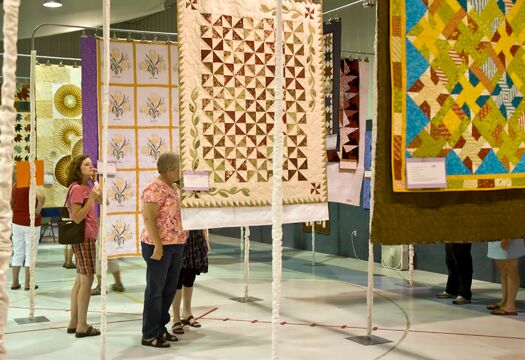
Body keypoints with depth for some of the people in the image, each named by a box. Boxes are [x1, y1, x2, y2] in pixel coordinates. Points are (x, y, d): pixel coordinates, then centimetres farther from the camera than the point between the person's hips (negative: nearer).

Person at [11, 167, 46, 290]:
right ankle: (27, 283, 6)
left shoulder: (15, 187, 4)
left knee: (17, 252, 13)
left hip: (17, 222, 6)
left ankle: (15, 282, 16)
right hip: (31, 222, -6)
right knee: (30, 253, 3)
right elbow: (41, 197, -34)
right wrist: (38, 210, -20)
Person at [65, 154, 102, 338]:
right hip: (84, 238, -10)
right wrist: (91, 199, -23)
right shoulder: (76, 188, -13)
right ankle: (82, 326, -4)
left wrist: (96, 181, 6)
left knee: (80, 280, 12)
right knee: (87, 280, -7)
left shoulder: (86, 187, 14)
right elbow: (77, 218, -19)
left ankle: (74, 323, 18)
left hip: (87, 237, 10)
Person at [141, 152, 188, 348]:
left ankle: (160, 328, 26)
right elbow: (148, 218, -20)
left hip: (176, 245, 9)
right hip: (159, 245, -9)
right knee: (155, 290, -2)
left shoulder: (174, 187, 14)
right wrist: (158, 245, -23)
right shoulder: (154, 188, -14)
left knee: (169, 288, 14)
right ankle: (149, 335, 5)